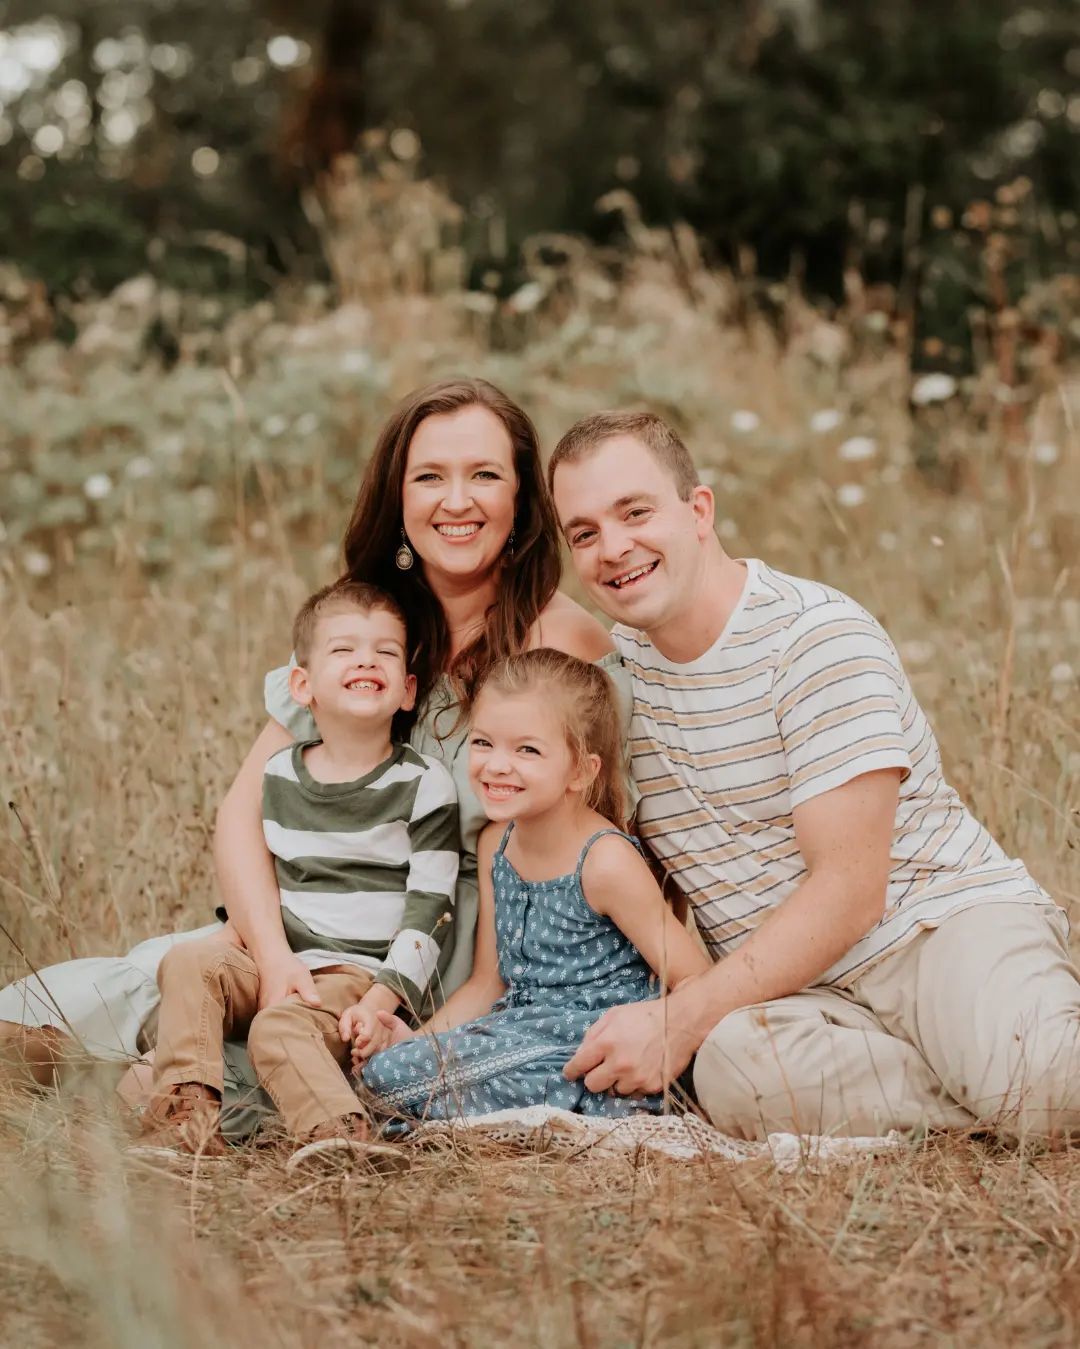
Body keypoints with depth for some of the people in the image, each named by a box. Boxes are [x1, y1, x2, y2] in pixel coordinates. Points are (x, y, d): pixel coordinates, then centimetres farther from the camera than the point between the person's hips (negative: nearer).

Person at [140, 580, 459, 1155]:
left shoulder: (424, 785, -1)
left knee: (280, 1027, -31)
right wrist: (265, 961, 4)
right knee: (189, 962, -20)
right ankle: (185, 1101, -28)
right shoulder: (276, 778, 11)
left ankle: (339, 1137, -45)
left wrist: (381, 1000, -15)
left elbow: (429, 911, -5)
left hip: (362, 973, -5)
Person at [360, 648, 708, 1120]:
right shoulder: (496, 846, 8)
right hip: (523, 1027, 8)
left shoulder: (606, 861, -15)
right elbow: (488, 982, 15)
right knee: (383, 1070, -8)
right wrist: (419, 1038, 1)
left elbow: (696, 983, -14)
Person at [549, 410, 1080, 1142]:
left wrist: (679, 1022, -20)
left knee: (1021, 1072, -40)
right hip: (802, 990, 5)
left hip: (944, 922, -5)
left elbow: (850, 891, -16)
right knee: (734, 1063, -34)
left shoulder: (819, 638, -10)